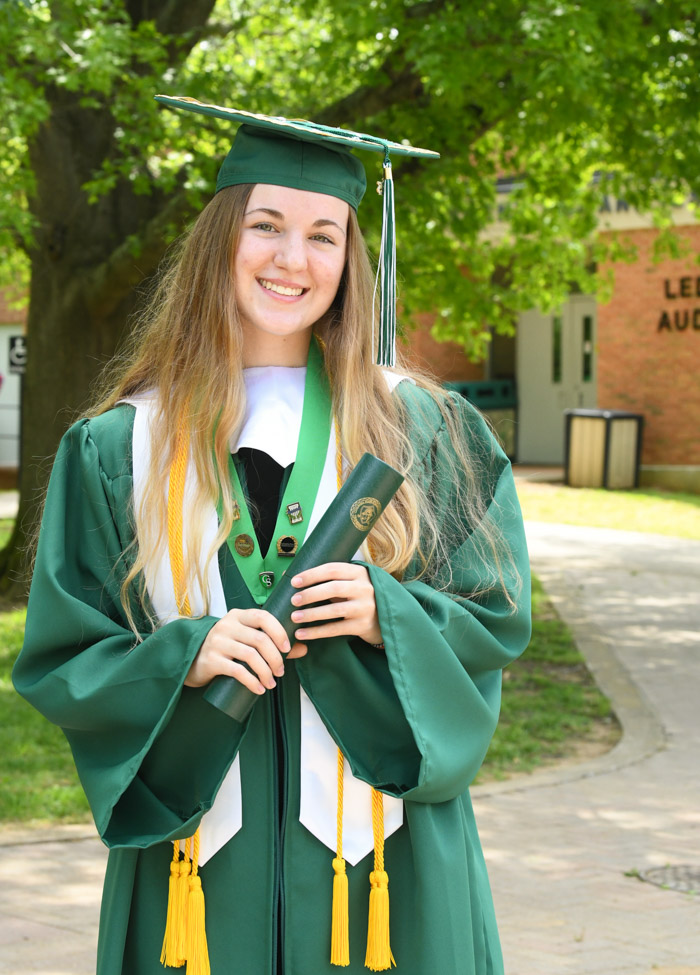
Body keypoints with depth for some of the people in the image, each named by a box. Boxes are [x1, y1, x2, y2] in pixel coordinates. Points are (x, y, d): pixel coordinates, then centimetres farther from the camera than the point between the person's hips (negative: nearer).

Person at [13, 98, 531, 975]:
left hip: (381, 851, 0)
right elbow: (59, 663, 2)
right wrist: (184, 657, -16)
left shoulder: (421, 431, 4)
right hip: (201, 850, 0)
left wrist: (386, 614, -15)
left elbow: (498, 621, 4)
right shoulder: (119, 449, 3)